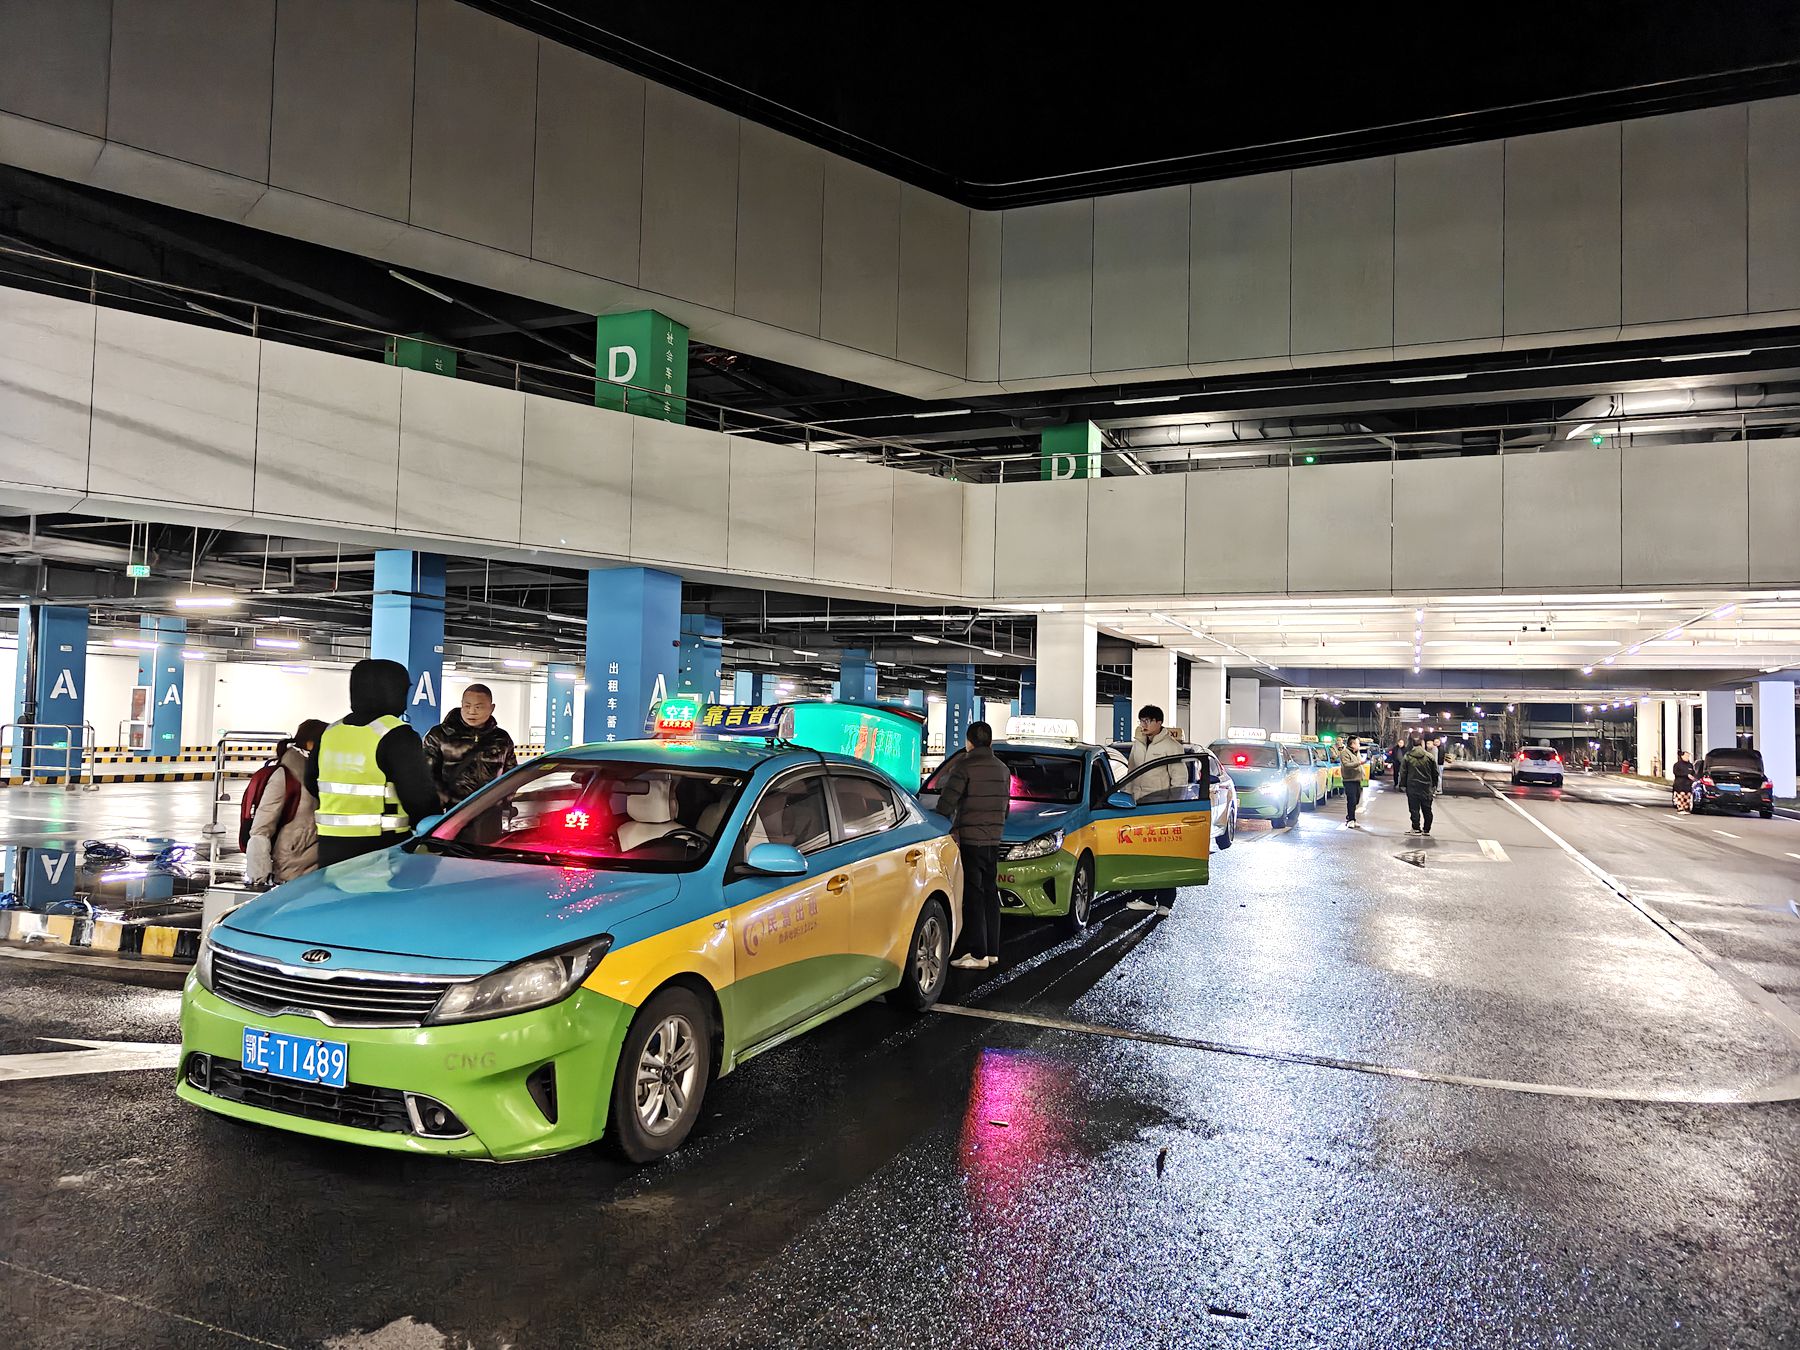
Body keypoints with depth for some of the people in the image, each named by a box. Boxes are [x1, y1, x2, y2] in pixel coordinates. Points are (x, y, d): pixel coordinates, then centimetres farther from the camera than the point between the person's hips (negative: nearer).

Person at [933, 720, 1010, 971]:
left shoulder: (963, 765, -11)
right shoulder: (1002, 769, 12)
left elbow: (946, 802, -16)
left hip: (968, 839, -7)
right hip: (993, 840, 7)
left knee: (972, 896, -5)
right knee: (990, 894, 13)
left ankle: (977, 954, -5)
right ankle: (992, 950, 18)